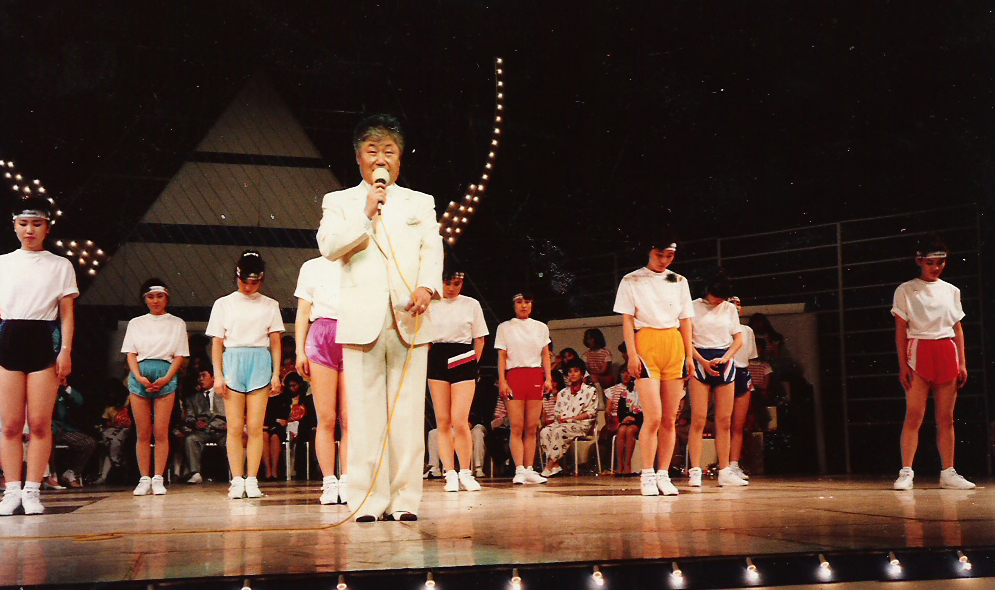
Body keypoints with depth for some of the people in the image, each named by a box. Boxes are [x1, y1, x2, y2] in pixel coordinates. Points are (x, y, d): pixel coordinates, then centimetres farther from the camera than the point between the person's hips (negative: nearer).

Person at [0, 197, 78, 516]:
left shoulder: (60, 266, 11)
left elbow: (66, 314, 7)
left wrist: (66, 351, -4)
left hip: (43, 342, -1)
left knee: (40, 423, -5)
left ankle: (32, 491, -2)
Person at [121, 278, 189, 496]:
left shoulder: (176, 323, 12)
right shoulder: (136, 323, 15)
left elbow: (179, 356, 5)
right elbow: (131, 354, 8)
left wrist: (166, 379, -9)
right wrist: (139, 377, -9)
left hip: (165, 376, -1)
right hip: (139, 376, 1)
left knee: (161, 432, -6)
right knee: (143, 433, 0)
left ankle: (158, 479, -3)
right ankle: (144, 479, 3)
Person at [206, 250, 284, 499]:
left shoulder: (269, 305, 13)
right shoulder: (224, 304, 11)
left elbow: (275, 343, 11)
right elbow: (217, 343, 7)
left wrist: (276, 374, 3)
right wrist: (218, 375, -2)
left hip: (260, 363, 0)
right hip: (232, 361, 0)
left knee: (255, 427, -5)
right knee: (235, 427, -5)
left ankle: (252, 481, -3)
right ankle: (237, 481, -3)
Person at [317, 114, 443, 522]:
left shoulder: (420, 202, 21)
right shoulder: (339, 202, 16)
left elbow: (432, 249, 7)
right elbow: (328, 246, -1)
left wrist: (426, 287, -11)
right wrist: (367, 214, -8)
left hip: (409, 320, 1)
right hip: (362, 319, -1)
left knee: (408, 412, -2)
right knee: (365, 412, -4)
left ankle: (405, 499, 1)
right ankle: (369, 500, 0)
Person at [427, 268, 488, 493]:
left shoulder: (471, 304, 8)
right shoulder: (431, 304, 9)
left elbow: (479, 340, 11)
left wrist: (473, 364, 5)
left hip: (463, 361, -1)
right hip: (437, 361, 2)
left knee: (459, 421, -12)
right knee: (442, 421, -1)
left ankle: (465, 473, 2)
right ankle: (450, 474, 2)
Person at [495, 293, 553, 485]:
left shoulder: (541, 327, 16)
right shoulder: (505, 327, 10)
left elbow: (545, 355, 15)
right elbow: (501, 356, 5)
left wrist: (548, 379, 3)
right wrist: (502, 381, -5)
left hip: (536, 376, 2)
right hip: (514, 376, -2)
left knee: (532, 428, -1)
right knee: (516, 427, -8)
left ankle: (529, 469, 2)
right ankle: (519, 470, -11)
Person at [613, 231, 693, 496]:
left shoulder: (679, 281, 15)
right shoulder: (631, 281, 5)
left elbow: (685, 321, 15)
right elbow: (627, 320, 1)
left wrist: (689, 355, 8)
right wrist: (632, 354, -8)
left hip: (674, 348, 4)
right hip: (646, 347, -4)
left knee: (669, 419, 2)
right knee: (653, 417, -12)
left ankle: (663, 475, 8)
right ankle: (647, 476, -4)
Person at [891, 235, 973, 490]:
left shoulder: (951, 291, 14)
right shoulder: (905, 291, 4)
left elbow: (958, 329, 15)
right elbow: (900, 330, 0)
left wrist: (962, 363, 8)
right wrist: (903, 365, -7)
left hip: (947, 354, 4)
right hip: (919, 352, -3)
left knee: (946, 418, 4)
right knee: (914, 416, -10)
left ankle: (948, 473, 9)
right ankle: (906, 472, -9)